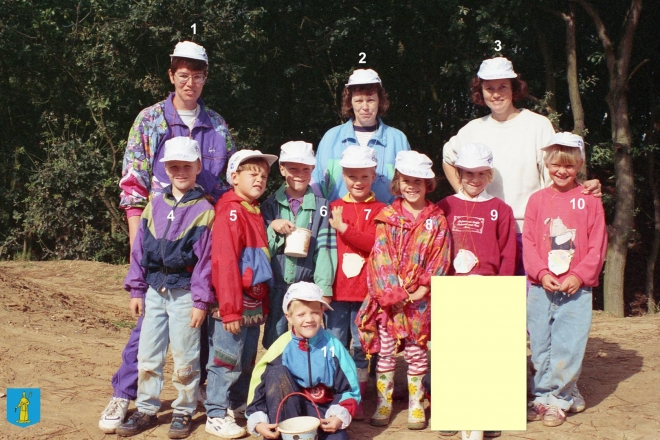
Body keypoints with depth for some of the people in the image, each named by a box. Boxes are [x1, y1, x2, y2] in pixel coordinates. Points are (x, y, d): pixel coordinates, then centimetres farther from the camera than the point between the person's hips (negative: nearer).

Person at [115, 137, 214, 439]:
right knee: (147, 356, 10)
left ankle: (183, 412, 19)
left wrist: (201, 301, -10)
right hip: (154, 290, 5)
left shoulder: (204, 209, -6)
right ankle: (146, 410, 22)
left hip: (184, 294, -4)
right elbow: (140, 248, 9)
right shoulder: (155, 205, 7)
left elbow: (205, 258, -8)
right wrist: (136, 289, 6)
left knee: (184, 359, 4)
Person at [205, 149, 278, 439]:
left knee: (246, 363, 18)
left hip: (255, 304, 9)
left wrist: (263, 305, 13)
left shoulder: (256, 212, 13)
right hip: (234, 304, -8)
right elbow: (224, 263, -19)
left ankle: (237, 408, 32)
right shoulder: (230, 213, -13)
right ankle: (216, 416, 12)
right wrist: (230, 310, -21)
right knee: (226, 360, 0)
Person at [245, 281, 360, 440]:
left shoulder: (332, 345, -9)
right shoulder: (282, 347, -11)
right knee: (277, 372, -25)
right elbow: (259, 385, -8)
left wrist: (340, 416, -19)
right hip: (288, 409, 1)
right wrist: (258, 422, -18)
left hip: (323, 410, -1)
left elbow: (349, 389, -4)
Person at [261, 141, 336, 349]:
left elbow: (325, 249, -5)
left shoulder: (321, 206, 3)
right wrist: (272, 228, -14)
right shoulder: (270, 205, 6)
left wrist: (324, 289, -12)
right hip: (276, 287, 1)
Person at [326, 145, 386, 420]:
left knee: (361, 347, 5)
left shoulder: (379, 210, 1)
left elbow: (376, 243, -13)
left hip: (366, 291, -2)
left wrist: (344, 228, -17)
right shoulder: (334, 208, 9)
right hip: (337, 290, 2)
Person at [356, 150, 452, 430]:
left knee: (416, 353, 7)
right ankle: (383, 403, 16)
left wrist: (422, 290, -11)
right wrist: (394, 291, -13)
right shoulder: (387, 217, 2)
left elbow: (440, 260, -2)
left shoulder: (436, 220, 1)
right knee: (385, 352, 6)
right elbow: (381, 256, -5)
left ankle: (415, 405, 18)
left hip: (420, 299, 0)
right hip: (388, 296, 1)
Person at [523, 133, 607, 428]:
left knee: (568, 346, -3)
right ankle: (554, 394, 21)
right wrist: (541, 273, -10)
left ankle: (556, 399, 8)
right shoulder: (537, 199, 6)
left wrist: (579, 275, -11)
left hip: (576, 289, -2)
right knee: (540, 345, 7)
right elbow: (528, 241, 3)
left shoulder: (589, 201, 2)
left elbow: (598, 245, 0)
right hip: (541, 286, 2)